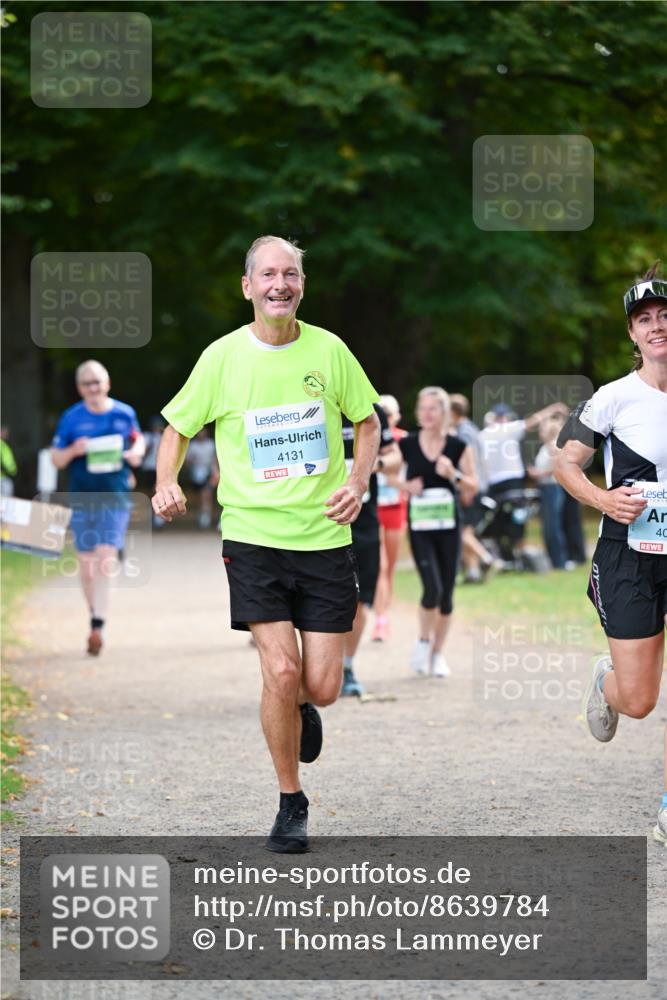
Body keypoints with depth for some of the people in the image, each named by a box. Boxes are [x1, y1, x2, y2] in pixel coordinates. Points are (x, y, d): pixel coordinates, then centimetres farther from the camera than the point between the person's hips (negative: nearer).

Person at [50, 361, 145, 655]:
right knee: (86, 562, 6)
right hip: (82, 497, 1)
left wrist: (136, 453, -2)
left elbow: (138, 440, 20)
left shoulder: (125, 414, 2)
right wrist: (74, 451, -15)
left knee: (107, 556, -14)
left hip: (116, 498, -1)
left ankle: (98, 626, -18)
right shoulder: (71, 418, 0)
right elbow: (56, 459, 6)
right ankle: (95, 614, 30)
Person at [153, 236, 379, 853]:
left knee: (321, 687, -3)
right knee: (281, 671, -14)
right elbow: (179, 427, 10)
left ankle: (301, 709, 37)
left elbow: (367, 422, 14)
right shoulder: (223, 357, -2)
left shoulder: (328, 350, 1)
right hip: (253, 536, -1)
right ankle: (291, 804, 5)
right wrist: (167, 482, -9)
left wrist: (359, 482, -3)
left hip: (325, 536, 1)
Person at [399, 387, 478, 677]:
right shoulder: (406, 445, -1)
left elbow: (473, 487, 4)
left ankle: (438, 653, 22)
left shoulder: (458, 446, 0)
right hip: (419, 527, -1)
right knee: (432, 588, -16)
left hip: (449, 525, 1)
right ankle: (424, 641, 10)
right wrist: (406, 486, -9)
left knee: (446, 593, 5)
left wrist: (453, 475, -15)